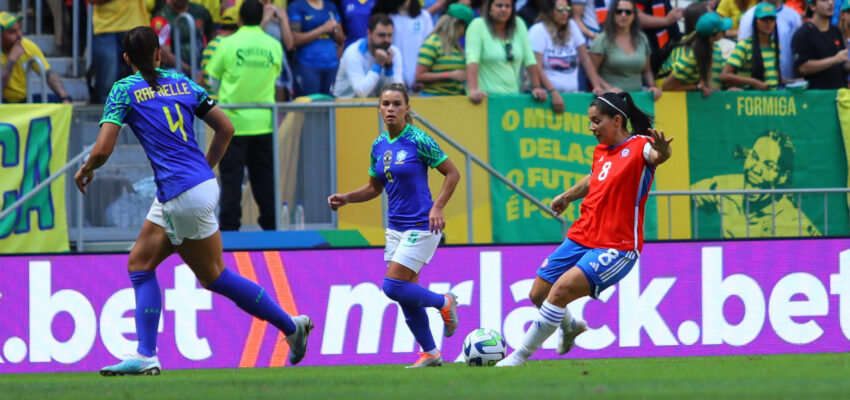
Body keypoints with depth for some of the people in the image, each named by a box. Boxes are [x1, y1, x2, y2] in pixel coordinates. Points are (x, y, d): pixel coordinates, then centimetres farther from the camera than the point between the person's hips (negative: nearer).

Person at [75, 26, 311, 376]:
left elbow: (103, 150, -10)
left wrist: (85, 170, 11)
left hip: (184, 195, -8)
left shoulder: (124, 90, -5)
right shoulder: (181, 83, 12)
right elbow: (225, 128, 13)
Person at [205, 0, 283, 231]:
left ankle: (229, 227, 0)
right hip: (264, 122, 2)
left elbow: (213, 81, 0)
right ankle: (270, 223, 15)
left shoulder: (228, 45, -8)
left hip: (233, 122, -2)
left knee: (231, 179, 2)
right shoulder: (274, 46, -1)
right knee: (264, 178, 11)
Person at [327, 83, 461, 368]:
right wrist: (345, 199, 3)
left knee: (393, 286, -14)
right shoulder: (379, 146, 7)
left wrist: (437, 208, -17)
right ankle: (430, 354, 18)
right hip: (396, 227, 7)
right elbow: (374, 188, 19)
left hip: (420, 226, -7)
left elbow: (452, 173, -7)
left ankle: (444, 303, 9)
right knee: (406, 296, 6)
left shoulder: (419, 141, -12)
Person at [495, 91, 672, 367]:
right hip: (581, 238, 8)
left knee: (562, 289, -24)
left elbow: (657, 156, -36)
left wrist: (662, 150, -58)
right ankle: (571, 327, 43)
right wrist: (567, 196, 45)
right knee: (538, 294, 11)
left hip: (616, 248, -8)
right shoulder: (601, 150, 11)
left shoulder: (639, 147, -12)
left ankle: (519, 357, -15)